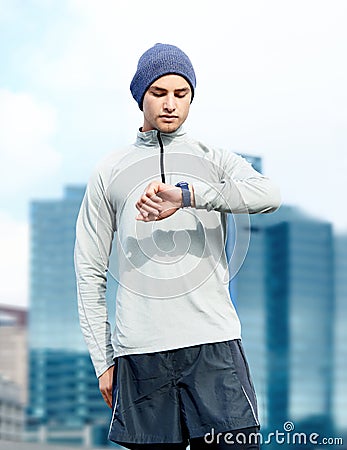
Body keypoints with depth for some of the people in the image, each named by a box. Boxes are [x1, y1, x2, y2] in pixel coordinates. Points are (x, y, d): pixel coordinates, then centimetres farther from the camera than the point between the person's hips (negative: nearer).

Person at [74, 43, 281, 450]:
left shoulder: (215, 159, 13)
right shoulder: (110, 172, 14)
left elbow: (267, 195, -10)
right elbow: (90, 272, 13)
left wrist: (187, 194, -22)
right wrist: (103, 360, 7)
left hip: (214, 342, 0)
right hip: (140, 353, 0)